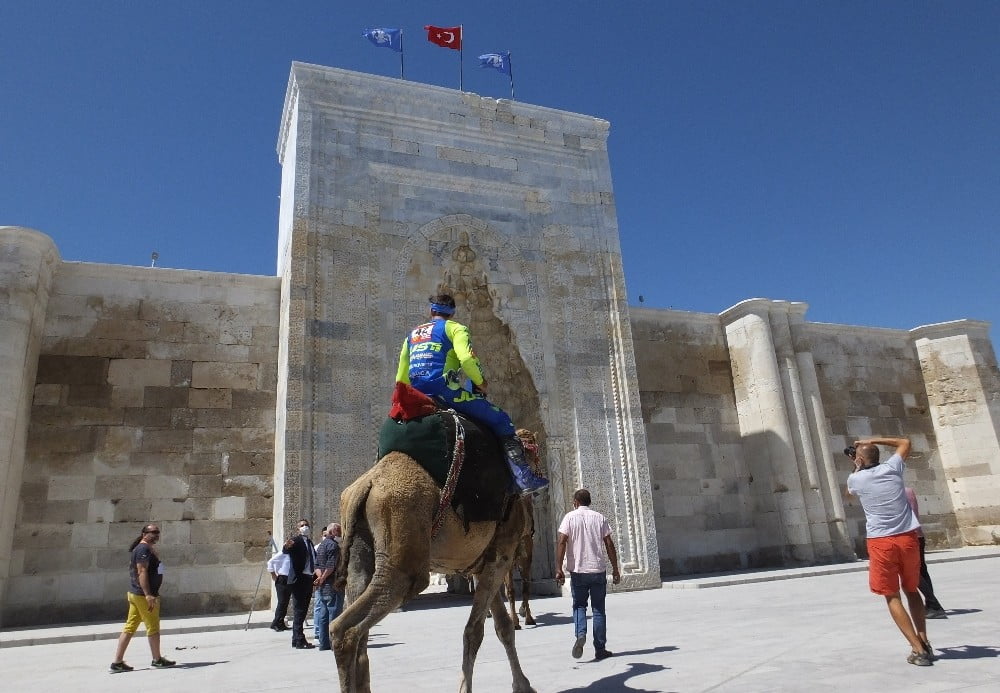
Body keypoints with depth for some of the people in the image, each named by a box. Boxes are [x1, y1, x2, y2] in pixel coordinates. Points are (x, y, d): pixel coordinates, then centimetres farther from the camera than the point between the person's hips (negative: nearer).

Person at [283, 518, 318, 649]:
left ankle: (297, 639, 22)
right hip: (299, 579, -8)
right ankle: (299, 641, -2)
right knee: (298, 610, -5)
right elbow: (285, 551, -28)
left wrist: (315, 575, 19)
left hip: (309, 579, 8)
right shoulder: (295, 540, -8)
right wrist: (287, 546, -50)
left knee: (303, 610, 14)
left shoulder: (310, 542, 17)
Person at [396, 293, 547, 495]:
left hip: (418, 397, 6)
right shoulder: (455, 328, 7)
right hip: (445, 390, -6)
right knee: (501, 420, -1)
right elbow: (467, 359, -13)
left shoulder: (412, 335, 25)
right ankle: (524, 477, -11)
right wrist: (481, 383, 1)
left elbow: (401, 379, 22)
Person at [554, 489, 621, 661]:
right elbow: (609, 544, 3)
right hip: (598, 570, 1)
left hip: (578, 571, -1)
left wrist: (559, 569, -10)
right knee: (598, 609, 11)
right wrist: (615, 569, 9)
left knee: (579, 606, 13)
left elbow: (561, 542, -10)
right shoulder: (599, 517, 5)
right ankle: (600, 649, 13)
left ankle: (581, 635, -12)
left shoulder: (570, 517, -1)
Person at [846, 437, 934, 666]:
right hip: (908, 537, 4)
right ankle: (924, 642, 25)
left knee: (893, 597, 5)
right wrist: (874, 440, 21)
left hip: (881, 542, -4)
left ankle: (918, 650, -1)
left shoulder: (855, 479, -2)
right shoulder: (892, 468, 2)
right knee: (911, 590, 22)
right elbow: (905, 442, 22)